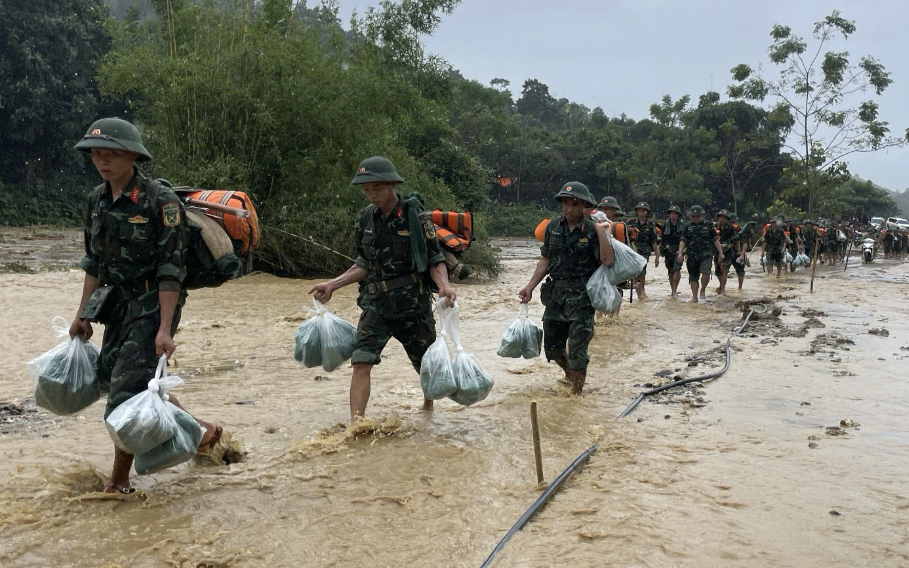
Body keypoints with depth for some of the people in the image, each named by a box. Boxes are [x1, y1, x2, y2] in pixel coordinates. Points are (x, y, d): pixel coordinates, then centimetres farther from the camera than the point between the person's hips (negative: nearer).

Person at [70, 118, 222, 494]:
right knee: (109, 377, 15)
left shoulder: (160, 201, -16)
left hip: (153, 306, -8)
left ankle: (119, 483, 12)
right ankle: (199, 429, 29)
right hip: (118, 306, 8)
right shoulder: (97, 200, 7)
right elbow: (94, 262, 15)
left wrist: (165, 329, -23)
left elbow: (170, 270, -18)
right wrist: (83, 314, 14)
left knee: (127, 391, -8)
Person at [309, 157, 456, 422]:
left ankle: (428, 406, 45)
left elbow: (435, 260, -8)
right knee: (362, 361, -16)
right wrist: (332, 284, 4)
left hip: (413, 304, -3)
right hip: (376, 303, 3)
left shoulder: (416, 216, -10)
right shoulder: (365, 219, 4)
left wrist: (444, 286, -27)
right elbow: (365, 265, 12)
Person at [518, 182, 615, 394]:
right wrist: (530, 287, 6)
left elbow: (607, 260, -18)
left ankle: (576, 392, 9)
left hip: (581, 296, -5)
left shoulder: (591, 230, -7)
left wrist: (602, 232, -21)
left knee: (577, 347, -4)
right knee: (552, 346, 14)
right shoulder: (553, 227, 5)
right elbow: (546, 261, 11)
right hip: (556, 293, 5)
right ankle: (570, 373, 43)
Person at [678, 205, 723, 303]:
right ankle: (694, 298, 18)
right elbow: (683, 240, 0)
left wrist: (720, 252, 5)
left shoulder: (708, 225, 6)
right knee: (693, 277, 7)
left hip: (706, 255, -2)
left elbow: (715, 239, 8)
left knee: (705, 273, -21)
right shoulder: (687, 227, 8)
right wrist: (680, 253, -15)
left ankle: (703, 290, 4)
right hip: (692, 256, 2)